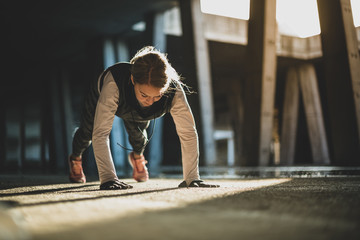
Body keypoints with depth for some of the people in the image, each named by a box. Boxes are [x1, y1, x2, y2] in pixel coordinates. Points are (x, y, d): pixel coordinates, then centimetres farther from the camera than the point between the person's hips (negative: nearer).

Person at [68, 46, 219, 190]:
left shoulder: (174, 91, -44)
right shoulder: (113, 83, -51)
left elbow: (188, 133, -40)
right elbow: (100, 133, -51)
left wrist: (191, 178, -44)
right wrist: (107, 178, -57)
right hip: (100, 97, -1)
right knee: (87, 132, 22)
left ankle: (137, 156, 54)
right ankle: (76, 158, 58)